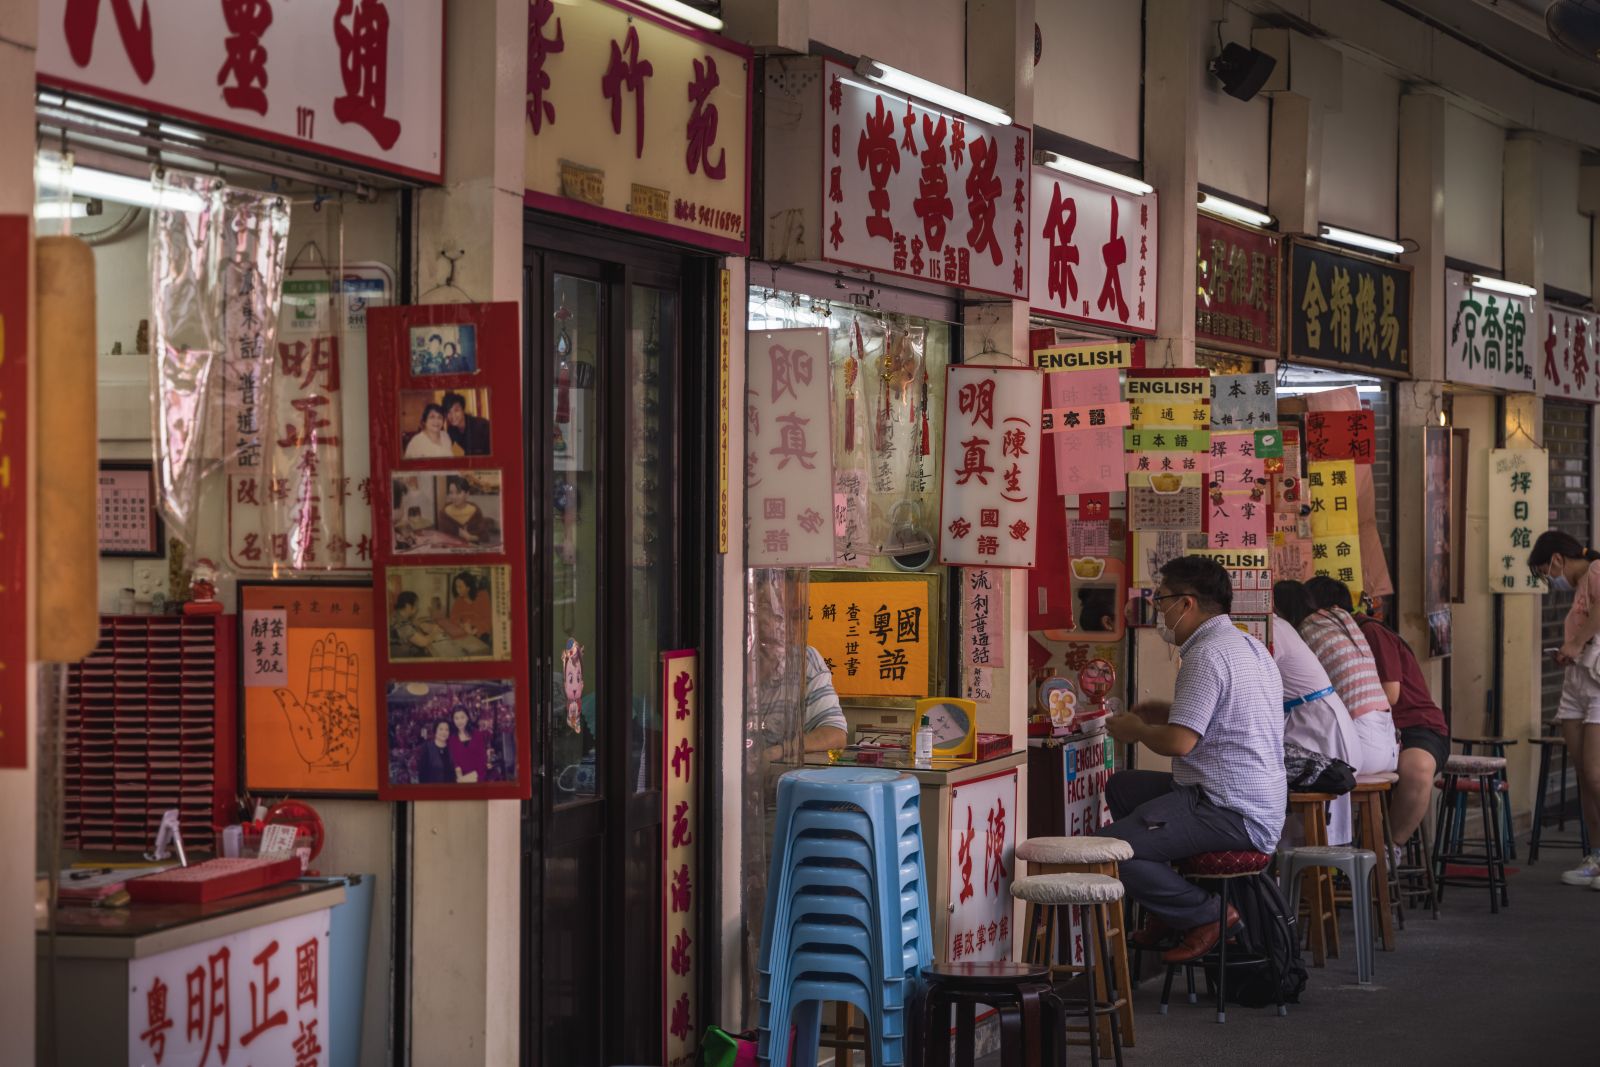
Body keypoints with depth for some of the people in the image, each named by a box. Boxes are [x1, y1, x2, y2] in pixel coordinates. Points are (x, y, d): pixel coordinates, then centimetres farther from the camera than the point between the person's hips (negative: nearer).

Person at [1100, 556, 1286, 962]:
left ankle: (1208, 916, -8)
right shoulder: (1248, 645, 17)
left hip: (1231, 814, -11)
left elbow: (1180, 742, -23)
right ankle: (1169, 910, 22)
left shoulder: (1207, 655, -16)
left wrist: (1136, 730, -3)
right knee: (1122, 786, 26)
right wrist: (1169, 712, 22)